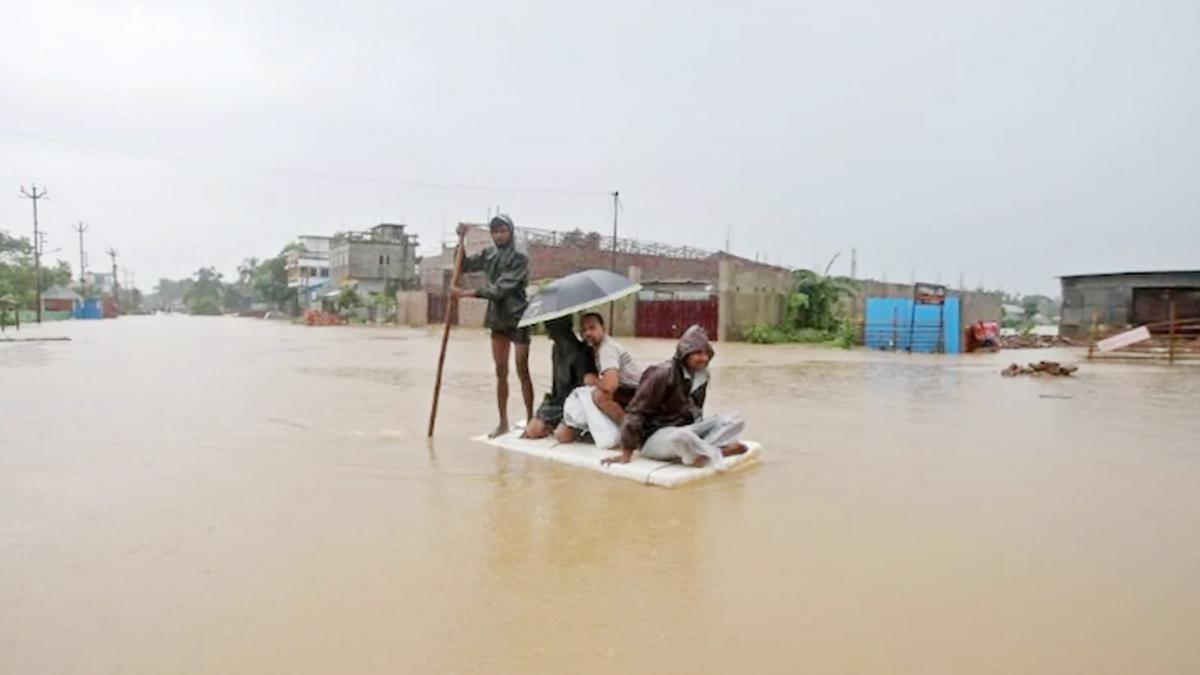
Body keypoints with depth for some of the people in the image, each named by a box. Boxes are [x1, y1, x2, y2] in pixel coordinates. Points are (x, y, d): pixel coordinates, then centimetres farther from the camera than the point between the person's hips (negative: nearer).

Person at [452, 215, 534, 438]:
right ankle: (503, 422, 16)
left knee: (522, 372, -2)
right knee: (501, 372, 9)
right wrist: (461, 239, -2)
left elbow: (500, 289, -21)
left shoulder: (520, 259, -13)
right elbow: (463, 265, 11)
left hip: (518, 319, -5)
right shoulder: (489, 254, 5)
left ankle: (530, 420, 6)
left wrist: (466, 293, -24)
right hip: (497, 319, 6)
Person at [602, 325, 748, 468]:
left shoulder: (701, 376, 3)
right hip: (655, 437, -7)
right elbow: (636, 411, -16)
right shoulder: (663, 374, -18)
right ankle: (719, 451, -15)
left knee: (736, 419, -7)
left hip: (688, 431, 8)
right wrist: (627, 453, -16)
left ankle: (699, 453, -23)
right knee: (682, 437, -43)